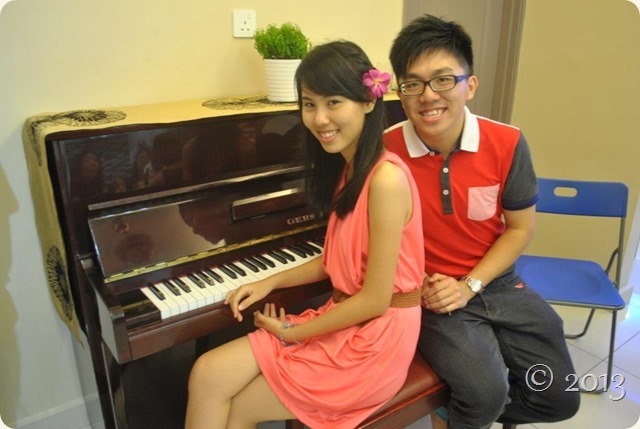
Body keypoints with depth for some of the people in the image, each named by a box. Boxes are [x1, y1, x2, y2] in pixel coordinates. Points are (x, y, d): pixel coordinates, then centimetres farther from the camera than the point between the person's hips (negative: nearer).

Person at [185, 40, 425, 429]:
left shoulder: (386, 178, -23)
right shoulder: (347, 167, 6)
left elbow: (375, 300, -21)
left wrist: (292, 333, -9)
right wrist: (270, 282, 4)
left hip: (373, 341, -7)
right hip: (341, 321, 7)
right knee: (208, 374, -4)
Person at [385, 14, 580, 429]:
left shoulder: (508, 144, -11)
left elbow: (520, 228, -2)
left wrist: (470, 286, -12)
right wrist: (417, 285, -16)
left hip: (497, 283, 4)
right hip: (431, 293, -3)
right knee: (486, 393, -23)